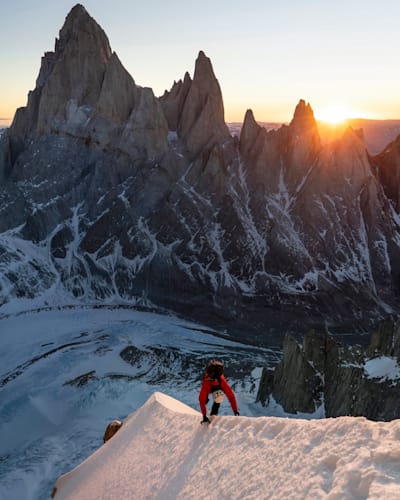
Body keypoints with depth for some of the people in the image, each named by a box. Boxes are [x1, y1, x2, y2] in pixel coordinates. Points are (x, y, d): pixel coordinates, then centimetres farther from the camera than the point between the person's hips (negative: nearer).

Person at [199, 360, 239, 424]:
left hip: (218, 383, 1)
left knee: (218, 401, -12)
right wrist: (204, 416, -41)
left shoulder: (223, 382, -43)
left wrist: (236, 412, -37)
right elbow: (202, 401, -42)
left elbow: (231, 396, -36)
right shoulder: (205, 386, -48)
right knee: (205, 400, -13)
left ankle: (213, 415, 7)